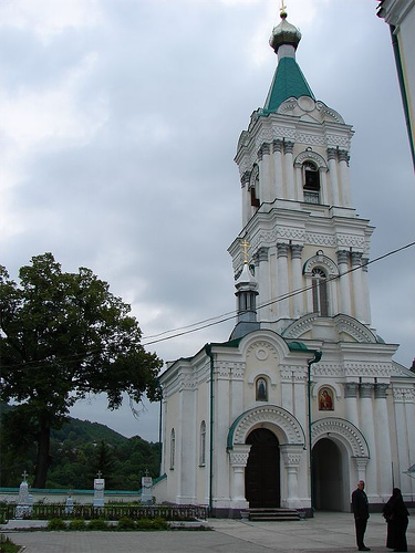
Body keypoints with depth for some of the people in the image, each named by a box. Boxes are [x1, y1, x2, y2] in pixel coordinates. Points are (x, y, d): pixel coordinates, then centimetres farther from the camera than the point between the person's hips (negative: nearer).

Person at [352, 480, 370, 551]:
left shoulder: (363, 493, 18)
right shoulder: (355, 493, -11)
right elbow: (354, 505, -16)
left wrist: (367, 514, 17)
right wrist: (357, 515, -20)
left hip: (364, 516, 9)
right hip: (359, 516, -9)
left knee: (362, 531, 13)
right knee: (359, 531, -4)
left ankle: (361, 545, 20)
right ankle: (361, 546, -2)